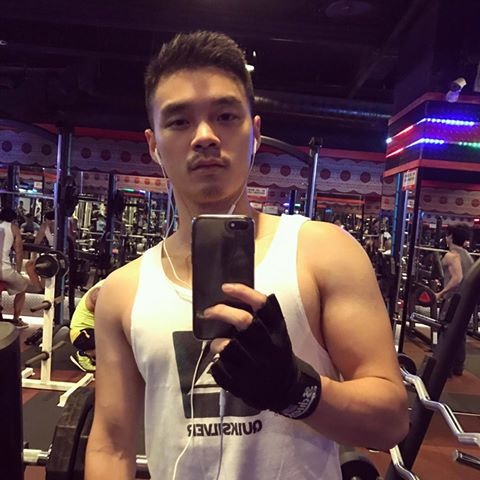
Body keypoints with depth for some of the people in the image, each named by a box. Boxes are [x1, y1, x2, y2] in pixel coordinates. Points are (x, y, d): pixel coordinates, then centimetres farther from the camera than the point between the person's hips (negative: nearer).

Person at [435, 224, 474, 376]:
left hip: (453, 299, -8)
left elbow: (457, 278, -26)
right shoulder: (468, 255, 11)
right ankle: (457, 368, 24)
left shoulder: (451, 255, -14)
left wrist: (441, 293, -21)